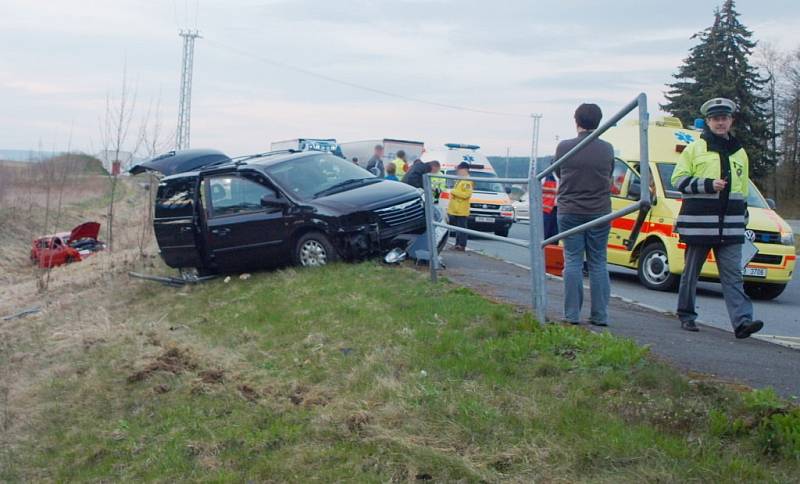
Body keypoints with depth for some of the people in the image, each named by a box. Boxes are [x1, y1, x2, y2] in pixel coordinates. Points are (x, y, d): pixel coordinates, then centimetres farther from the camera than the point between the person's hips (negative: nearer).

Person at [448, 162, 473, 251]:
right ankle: (458, 244, 19)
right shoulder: (460, 180, 21)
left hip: (461, 211, -10)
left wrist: (454, 192, -18)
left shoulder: (467, 182, -13)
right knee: (458, 228, 14)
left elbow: (466, 194, -25)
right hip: (455, 210, 10)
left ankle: (462, 245, -5)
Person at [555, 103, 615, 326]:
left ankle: (572, 314, 2)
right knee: (598, 263, 8)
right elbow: (609, 175, 9)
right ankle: (600, 315, 7)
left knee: (573, 262, 4)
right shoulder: (607, 149, -3)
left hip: (570, 212, -1)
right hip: (599, 212, 1)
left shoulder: (564, 147, -7)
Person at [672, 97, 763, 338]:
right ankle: (686, 315, 20)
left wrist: (742, 219, 18)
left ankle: (742, 321, -13)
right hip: (698, 224, -3)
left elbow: (744, 190, 21)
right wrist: (708, 184, -13)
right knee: (691, 272, 8)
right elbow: (678, 179, -3)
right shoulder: (694, 149, 2)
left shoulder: (739, 153, 15)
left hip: (730, 227, 3)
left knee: (733, 274, -5)